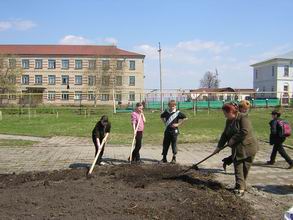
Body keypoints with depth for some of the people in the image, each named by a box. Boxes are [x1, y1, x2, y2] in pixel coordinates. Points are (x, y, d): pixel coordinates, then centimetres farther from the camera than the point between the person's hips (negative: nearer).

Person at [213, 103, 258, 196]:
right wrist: (219, 146, 12)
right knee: (238, 169, 1)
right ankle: (240, 188, 5)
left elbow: (245, 131, -26)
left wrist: (233, 139, -19)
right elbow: (225, 135, 15)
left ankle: (240, 186, 13)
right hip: (237, 149, 7)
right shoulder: (229, 121, 10)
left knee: (245, 169, 3)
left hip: (248, 147, -7)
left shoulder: (243, 117, -14)